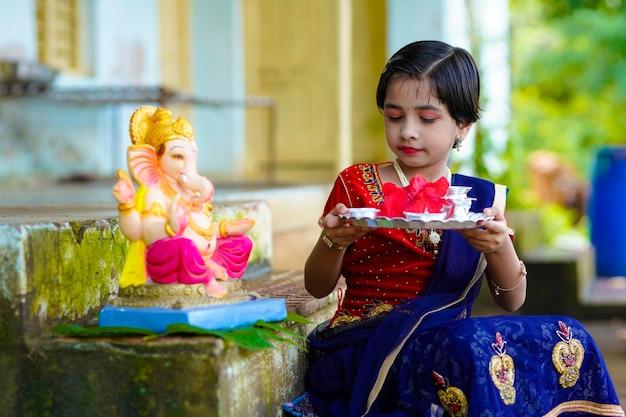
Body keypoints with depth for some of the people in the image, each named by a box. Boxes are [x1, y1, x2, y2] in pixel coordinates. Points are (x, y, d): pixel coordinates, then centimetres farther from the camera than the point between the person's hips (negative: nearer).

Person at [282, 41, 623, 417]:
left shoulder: (481, 199, 12)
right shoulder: (357, 185, 6)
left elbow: (511, 301, 11)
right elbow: (318, 287, 8)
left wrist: (500, 248, -11)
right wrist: (333, 241, -14)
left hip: (449, 339, 4)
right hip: (369, 341, -3)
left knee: (567, 339, -23)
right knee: (476, 348, -36)